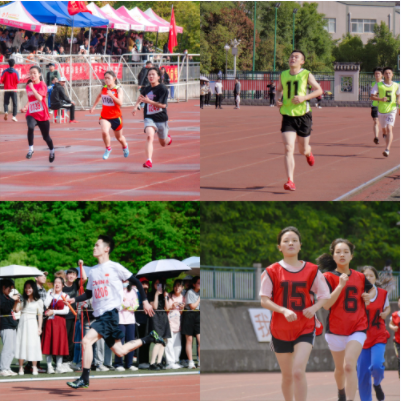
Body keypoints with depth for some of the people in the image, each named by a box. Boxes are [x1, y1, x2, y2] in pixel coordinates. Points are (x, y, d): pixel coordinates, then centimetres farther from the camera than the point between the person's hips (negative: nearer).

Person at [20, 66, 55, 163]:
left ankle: (52, 151, 41)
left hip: (42, 115, -3)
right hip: (31, 114, 3)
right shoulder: (28, 86, 7)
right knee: (30, 127, -32)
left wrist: (32, 88, -24)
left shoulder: (42, 85, -9)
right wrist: (25, 108, 5)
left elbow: (40, 98, -24)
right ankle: (30, 149, -24)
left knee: (46, 137, 12)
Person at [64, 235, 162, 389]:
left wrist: (145, 301, -1)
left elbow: (136, 281, 1)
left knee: (87, 340, -20)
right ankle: (149, 338, 29)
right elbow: (89, 293, 22)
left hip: (110, 313, -8)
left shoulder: (115, 267, -4)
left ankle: (84, 379, -16)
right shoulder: (93, 271, 17)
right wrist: (74, 300, 5)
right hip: (99, 315, 8)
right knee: (119, 351, 10)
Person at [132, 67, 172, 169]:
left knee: (163, 143, 16)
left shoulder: (163, 89, -12)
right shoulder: (146, 89, 3)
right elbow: (141, 97, 27)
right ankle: (148, 161, -33)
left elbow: (163, 105, -19)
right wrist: (136, 106, 12)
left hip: (161, 118, -2)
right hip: (149, 118, 2)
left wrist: (149, 101, -26)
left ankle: (168, 137, 55)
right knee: (150, 136, -27)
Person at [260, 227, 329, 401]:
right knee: (287, 376, 11)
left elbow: (325, 296, 5)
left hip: (305, 329, -1)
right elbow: (264, 301, -6)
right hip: (280, 330, 1)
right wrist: (284, 310, -23)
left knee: (298, 372, -16)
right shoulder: (272, 272, -4)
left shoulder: (312, 271, -1)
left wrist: (314, 308, -16)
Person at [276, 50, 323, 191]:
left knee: (303, 150, 10)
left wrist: (304, 97, -15)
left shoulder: (306, 75, -4)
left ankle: (308, 152, 50)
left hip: (303, 116, -1)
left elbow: (319, 90, 1)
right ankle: (290, 181, -17)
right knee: (288, 149, -14)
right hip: (288, 116, 1)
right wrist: (278, 99, 0)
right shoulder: (283, 75, 5)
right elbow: (279, 89, 23)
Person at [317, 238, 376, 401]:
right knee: (340, 368, 16)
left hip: (357, 328, 0)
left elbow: (373, 290, 27)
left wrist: (369, 296, 4)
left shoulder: (359, 277, 5)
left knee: (349, 366, -18)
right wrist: (341, 285, -24)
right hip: (335, 329, 0)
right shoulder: (328, 277, -6)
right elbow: (326, 304, -17)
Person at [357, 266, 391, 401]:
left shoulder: (383, 293, 2)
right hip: (363, 336, 0)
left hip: (379, 336, 0)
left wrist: (385, 313, -3)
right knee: (363, 374, -1)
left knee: (376, 365, -21)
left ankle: (377, 384, 13)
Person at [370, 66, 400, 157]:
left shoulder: (396, 85, 1)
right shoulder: (378, 85, -3)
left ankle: (387, 150, -22)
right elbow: (372, 97, -5)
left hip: (392, 110, -1)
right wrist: (380, 99, -23)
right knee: (384, 129, 14)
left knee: (389, 129, -17)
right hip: (381, 110, 1)